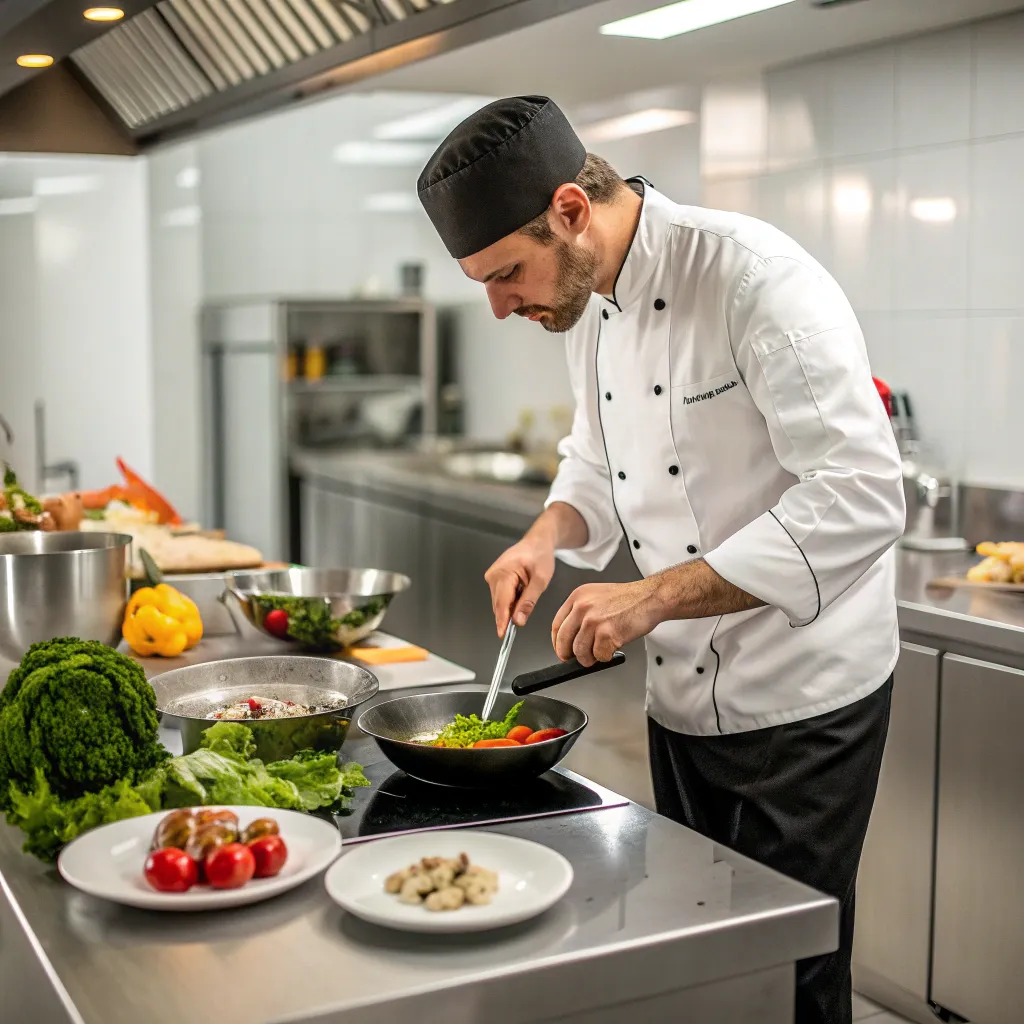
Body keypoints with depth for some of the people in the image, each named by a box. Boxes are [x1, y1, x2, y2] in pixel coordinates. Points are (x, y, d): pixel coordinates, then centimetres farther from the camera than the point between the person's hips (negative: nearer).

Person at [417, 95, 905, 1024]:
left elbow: (859, 500, -29)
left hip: (802, 701, -7)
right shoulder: (587, 306, 3)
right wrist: (551, 535, -3)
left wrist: (655, 596, -29)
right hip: (683, 695, 8)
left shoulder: (755, 278, -22)